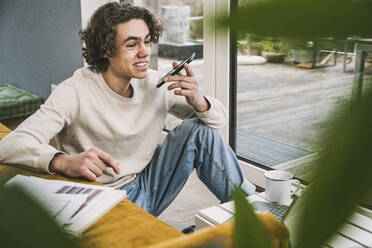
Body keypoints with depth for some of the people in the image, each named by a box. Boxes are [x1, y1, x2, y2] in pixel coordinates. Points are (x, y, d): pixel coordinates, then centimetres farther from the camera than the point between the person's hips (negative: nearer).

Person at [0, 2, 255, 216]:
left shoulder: (155, 84, -4)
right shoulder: (76, 92, -18)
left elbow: (219, 119, 2)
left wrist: (197, 101, -22)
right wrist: (64, 162, -46)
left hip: (147, 184, 5)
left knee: (198, 129, -14)